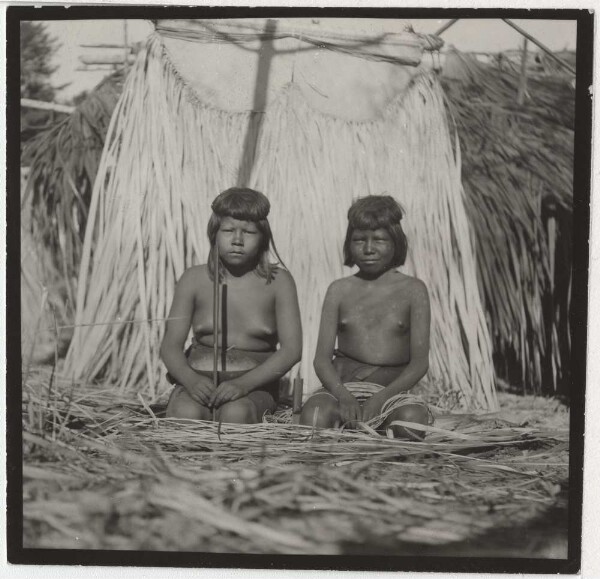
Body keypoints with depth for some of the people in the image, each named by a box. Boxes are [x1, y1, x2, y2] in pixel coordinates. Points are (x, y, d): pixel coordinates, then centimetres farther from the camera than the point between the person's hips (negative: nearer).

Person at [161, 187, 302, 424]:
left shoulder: (278, 282, 2)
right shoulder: (194, 279, 5)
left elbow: (291, 349, -6)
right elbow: (170, 346, 1)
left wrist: (244, 383, -22)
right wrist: (191, 380, -22)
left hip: (255, 385, -1)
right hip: (199, 380, 1)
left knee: (235, 413, -34)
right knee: (186, 413, -33)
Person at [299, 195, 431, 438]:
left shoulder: (412, 290, 5)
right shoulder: (339, 290, 9)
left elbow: (420, 362, -2)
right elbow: (322, 358, 3)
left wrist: (381, 397, -19)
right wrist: (344, 396, -19)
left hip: (394, 388, 0)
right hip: (343, 384, 1)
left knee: (412, 418, -35)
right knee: (313, 415, -34)